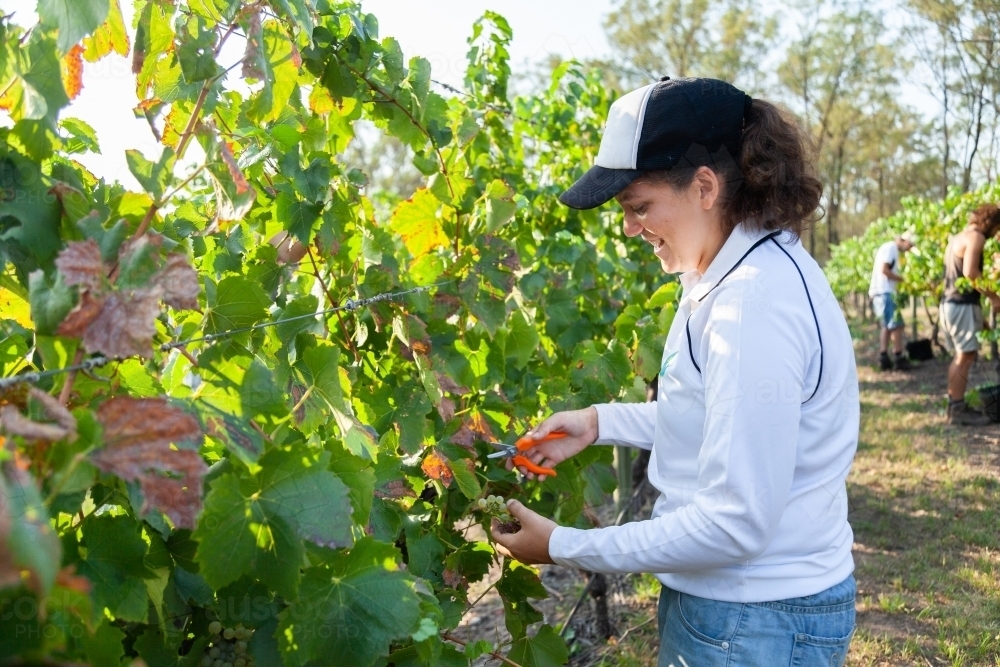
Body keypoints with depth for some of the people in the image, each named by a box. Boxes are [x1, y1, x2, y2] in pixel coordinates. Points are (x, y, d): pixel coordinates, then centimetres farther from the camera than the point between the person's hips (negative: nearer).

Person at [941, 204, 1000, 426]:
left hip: (951, 302, 10)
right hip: (963, 304, -10)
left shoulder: (958, 237, 20)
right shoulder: (975, 237, -10)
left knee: (960, 356, 15)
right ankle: (959, 410, -6)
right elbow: (970, 272, -24)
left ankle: (954, 405, 19)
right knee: (966, 356, -7)